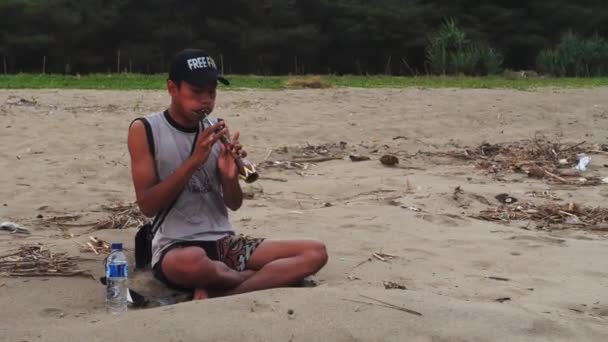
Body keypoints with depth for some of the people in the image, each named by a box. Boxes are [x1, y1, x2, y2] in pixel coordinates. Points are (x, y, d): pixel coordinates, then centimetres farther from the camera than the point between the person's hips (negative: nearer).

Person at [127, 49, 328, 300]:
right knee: (192, 262, -43)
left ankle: (213, 295, -19)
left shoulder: (215, 130, 9)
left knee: (315, 252, -12)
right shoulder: (145, 129, -3)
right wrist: (194, 160, -20)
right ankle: (270, 277, -11)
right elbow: (147, 206, -11)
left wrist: (230, 176, -14)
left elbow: (234, 204, 9)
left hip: (224, 243, 5)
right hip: (175, 248, -5)